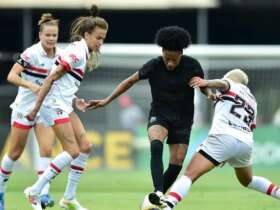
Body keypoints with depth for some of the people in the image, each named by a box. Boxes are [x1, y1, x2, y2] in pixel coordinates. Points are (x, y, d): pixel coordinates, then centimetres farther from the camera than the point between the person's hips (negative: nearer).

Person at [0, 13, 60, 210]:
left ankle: (43, 193, -15)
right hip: (25, 106, -4)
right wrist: (32, 86, -35)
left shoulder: (60, 55, -1)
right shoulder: (31, 53, -17)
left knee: (47, 149, -14)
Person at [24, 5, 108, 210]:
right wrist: (37, 108, -18)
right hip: (55, 105, -10)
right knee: (73, 151, -13)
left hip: (64, 107, 10)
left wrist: (74, 100, 13)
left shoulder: (83, 52, 14)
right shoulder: (77, 52, -15)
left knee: (85, 147, 5)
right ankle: (35, 191, -8)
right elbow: (51, 77, -17)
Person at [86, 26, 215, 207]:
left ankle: (159, 199, 11)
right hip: (159, 115, -1)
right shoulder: (154, 66, -12)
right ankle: (158, 192, -42)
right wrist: (106, 101, -2)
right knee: (156, 146, -32)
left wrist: (210, 94, -19)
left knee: (177, 163, -8)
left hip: (183, 120, 1)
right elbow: (130, 81, 0)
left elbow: (203, 86, 5)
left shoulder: (192, 66, -11)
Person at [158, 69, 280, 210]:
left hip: (224, 137, -6)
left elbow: (223, 84, -8)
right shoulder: (252, 101, 33)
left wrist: (207, 83, -29)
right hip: (246, 142, 6)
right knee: (248, 181, 35)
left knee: (190, 175, -17)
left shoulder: (231, 85, 16)